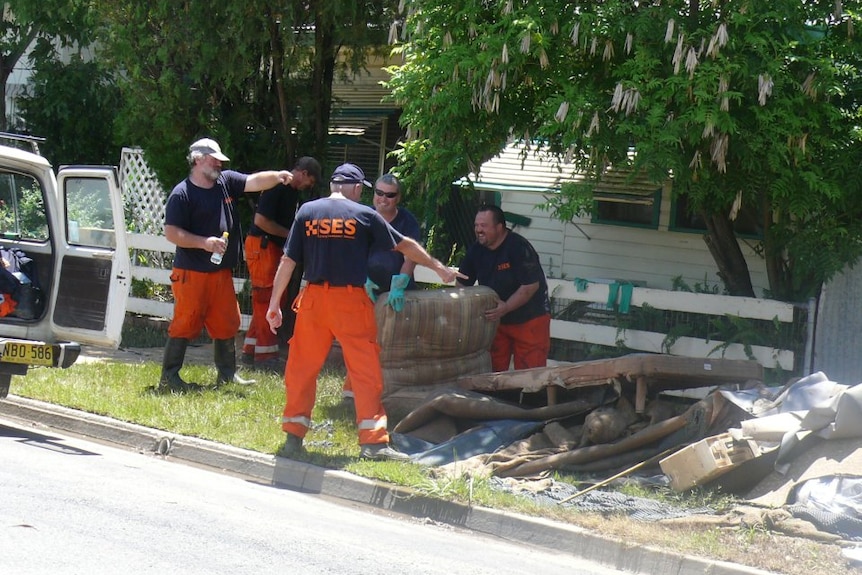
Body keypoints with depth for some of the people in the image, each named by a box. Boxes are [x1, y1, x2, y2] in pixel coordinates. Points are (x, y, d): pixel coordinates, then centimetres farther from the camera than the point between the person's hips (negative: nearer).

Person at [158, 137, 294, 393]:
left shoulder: (226, 181, 9)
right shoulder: (182, 194, -10)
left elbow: (254, 182, -2)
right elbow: (171, 233, -13)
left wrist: (277, 176, -21)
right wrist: (204, 242, -21)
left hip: (221, 272, 7)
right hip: (191, 274, -7)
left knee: (227, 324, 12)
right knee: (185, 325, -5)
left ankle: (227, 373, 23)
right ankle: (168, 377, 0)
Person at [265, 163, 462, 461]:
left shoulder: (307, 211, 4)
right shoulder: (364, 215, 0)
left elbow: (288, 261, 2)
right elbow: (406, 246, 8)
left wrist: (275, 304, 7)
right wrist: (438, 267, 22)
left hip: (314, 299, 2)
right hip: (351, 301, -2)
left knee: (301, 368, 10)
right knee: (365, 371, 3)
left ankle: (293, 436, 9)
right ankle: (373, 441, 0)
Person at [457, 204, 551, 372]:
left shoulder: (519, 248, -22)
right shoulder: (476, 250, -1)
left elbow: (531, 286, -26)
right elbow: (463, 284, 9)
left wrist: (506, 308, -32)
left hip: (529, 319, -7)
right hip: (496, 319, 7)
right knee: (493, 370, 9)